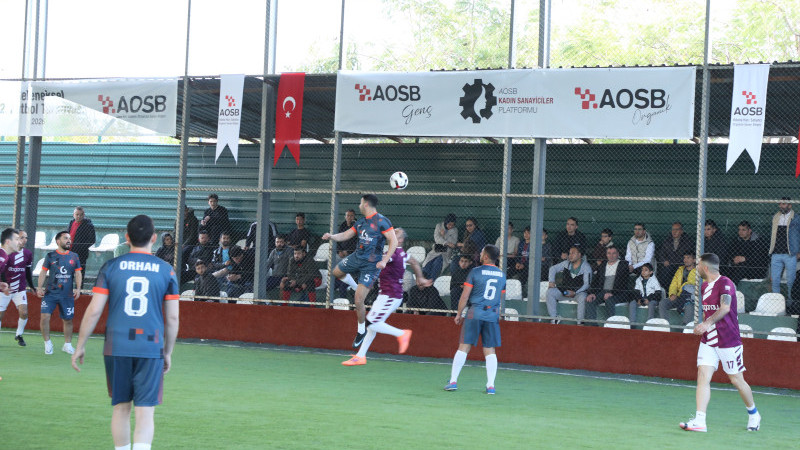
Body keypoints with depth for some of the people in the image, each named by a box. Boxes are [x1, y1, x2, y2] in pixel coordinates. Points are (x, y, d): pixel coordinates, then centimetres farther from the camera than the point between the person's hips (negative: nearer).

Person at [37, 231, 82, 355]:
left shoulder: (74, 257, 8)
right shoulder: (50, 256, 3)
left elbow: (78, 273, 9)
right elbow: (43, 272, 6)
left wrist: (78, 288, -3)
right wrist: (40, 287, -3)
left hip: (67, 295, 2)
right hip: (50, 293, -2)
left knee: (68, 320, 7)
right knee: (44, 317, -13)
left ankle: (67, 344, 23)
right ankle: (47, 343, 4)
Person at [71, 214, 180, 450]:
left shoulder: (111, 267, 2)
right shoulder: (166, 271, 3)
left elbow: (94, 310, -2)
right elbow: (172, 318, 4)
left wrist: (80, 346, 8)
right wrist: (168, 352, 15)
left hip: (116, 348, 1)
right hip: (151, 350, -1)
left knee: (121, 408, 14)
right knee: (145, 412, -2)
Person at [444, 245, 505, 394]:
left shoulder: (476, 272, -3)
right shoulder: (502, 275, 10)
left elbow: (465, 296, -3)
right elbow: (500, 298, 14)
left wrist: (459, 314, 6)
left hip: (475, 313, -3)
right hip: (493, 315, 3)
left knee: (463, 347, 0)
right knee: (490, 350, 5)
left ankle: (453, 381, -1)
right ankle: (491, 385, -1)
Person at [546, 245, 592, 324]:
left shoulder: (586, 267, -5)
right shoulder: (566, 263, 8)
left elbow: (586, 284, -11)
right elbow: (553, 269, 18)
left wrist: (575, 293, -23)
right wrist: (551, 281, 1)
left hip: (579, 292, -4)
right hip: (564, 290, 4)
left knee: (583, 298, -38)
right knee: (550, 292, -21)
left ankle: (580, 322, -30)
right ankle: (554, 318, -20)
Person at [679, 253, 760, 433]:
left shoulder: (725, 283, -14)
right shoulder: (704, 286, 12)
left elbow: (725, 308, -29)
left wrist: (708, 323, -40)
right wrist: (702, 325, 13)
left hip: (729, 340, -7)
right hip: (708, 340, 7)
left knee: (737, 380, 3)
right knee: (703, 376, -9)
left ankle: (753, 414, 27)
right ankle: (699, 421, -16)